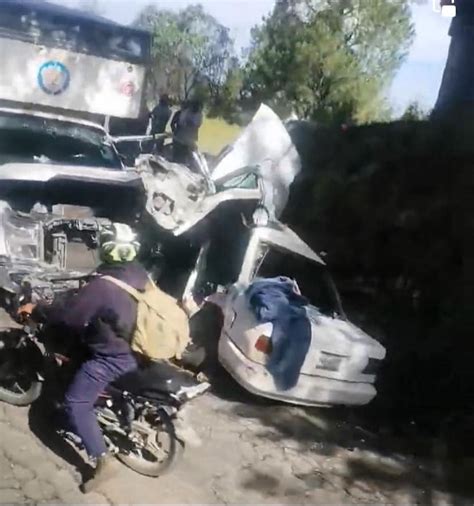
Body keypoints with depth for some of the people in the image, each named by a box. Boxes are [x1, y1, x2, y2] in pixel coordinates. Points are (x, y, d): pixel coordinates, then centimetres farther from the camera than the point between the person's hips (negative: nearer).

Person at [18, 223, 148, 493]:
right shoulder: (141, 275, -1)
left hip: (113, 357, -9)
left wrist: (36, 310, -7)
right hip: (138, 350, 9)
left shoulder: (102, 285, -27)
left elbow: (68, 314, -23)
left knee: (76, 403, -4)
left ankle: (103, 461, -8)